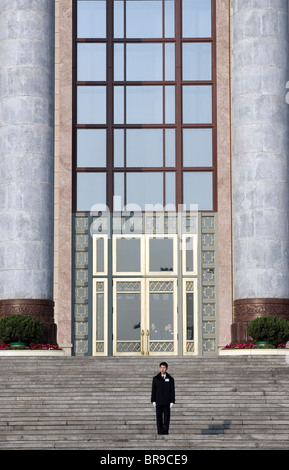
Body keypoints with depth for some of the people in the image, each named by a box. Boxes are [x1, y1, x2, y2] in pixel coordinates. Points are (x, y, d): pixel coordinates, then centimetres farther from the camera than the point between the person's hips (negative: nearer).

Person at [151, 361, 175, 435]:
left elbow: (172, 391, 2)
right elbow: (153, 390, 6)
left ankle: (165, 432, 3)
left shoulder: (170, 379, 4)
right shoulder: (155, 378, 6)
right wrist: (153, 401, -1)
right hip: (158, 402, 0)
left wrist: (172, 402, -5)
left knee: (166, 418, -1)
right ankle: (160, 432, 2)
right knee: (159, 418, -1)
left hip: (167, 403, 0)